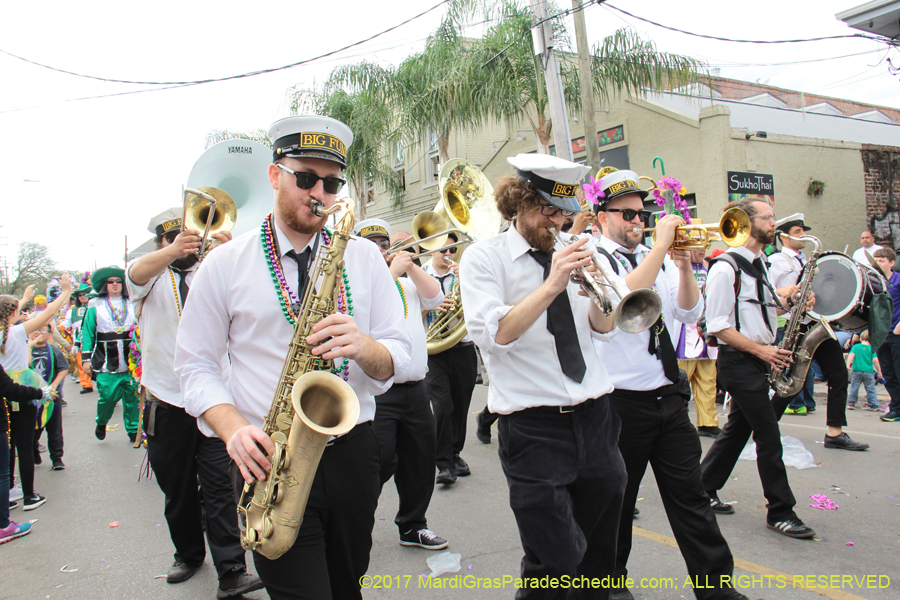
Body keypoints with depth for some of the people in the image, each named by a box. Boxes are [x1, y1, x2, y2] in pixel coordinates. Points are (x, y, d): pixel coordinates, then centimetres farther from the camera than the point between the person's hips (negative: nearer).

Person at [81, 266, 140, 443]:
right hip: (106, 364, -2)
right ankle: (101, 422, 25)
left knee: (132, 397, 2)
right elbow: (87, 333, 4)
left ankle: (133, 430, 15)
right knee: (107, 396, -4)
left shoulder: (132, 305, 12)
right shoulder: (96, 307, 7)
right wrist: (86, 358, -2)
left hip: (130, 362, 2)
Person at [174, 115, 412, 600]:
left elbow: (399, 358, 3)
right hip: (270, 458, -2)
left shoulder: (364, 258, 6)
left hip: (352, 451, 3)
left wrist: (362, 346, -20)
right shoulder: (225, 264, 1)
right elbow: (195, 364, 3)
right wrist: (233, 428, -15)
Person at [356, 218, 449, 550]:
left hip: (415, 388, 6)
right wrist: (392, 271, -13)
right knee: (381, 461, -8)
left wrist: (410, 265, -2)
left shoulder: (407, 279, 19)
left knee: (420, 460, 13)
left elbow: (434, 297, 6)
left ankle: (413, 526, 30)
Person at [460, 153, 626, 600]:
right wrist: (551, 286, -24)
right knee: (554, 563, -4)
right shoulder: (484, 257, -3)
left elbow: (603, 328, 10)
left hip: (595, 417, 6)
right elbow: (493, 335, -17)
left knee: (599, 558, 16)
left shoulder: (570, 252, 13)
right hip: (533, 426, -5)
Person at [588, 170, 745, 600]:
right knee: (616, 501, 10)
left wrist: (684, 264, -10)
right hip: (621, 401, -5)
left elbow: (689, 313, 3)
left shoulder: (658, 259, 11)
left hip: (669, 397, 5)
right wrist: (662, 246, -21)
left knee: (691, 498, 10)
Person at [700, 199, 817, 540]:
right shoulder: (726, 268, -14)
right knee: (768, 435, -5)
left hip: (760, 360, 9)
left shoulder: (759, 265, 15)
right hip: (739, 362, -9)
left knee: (738, 428, 15)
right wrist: (760, 350, -21)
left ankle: (703, 490, 27)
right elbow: (717, 326, -17)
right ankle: (780, 512, 7)